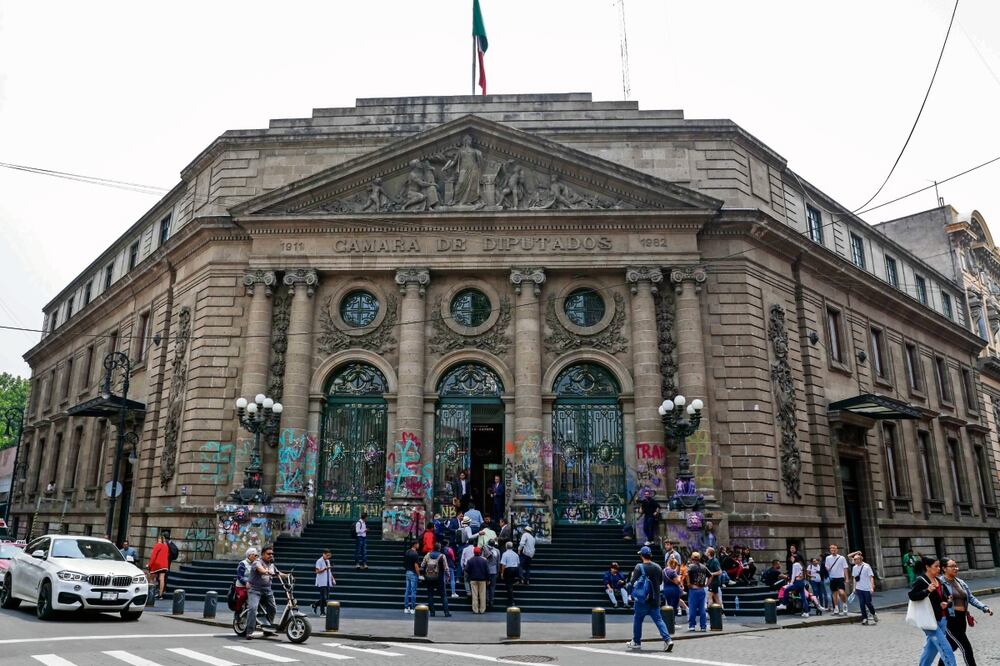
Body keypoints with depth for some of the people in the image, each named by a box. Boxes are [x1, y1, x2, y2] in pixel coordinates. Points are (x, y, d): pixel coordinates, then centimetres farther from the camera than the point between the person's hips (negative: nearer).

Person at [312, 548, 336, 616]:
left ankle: (315, 604, 26)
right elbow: (317, 571, -15)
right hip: (322, 583, -7)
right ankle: (322, 612, 1)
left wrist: (333, 579, 13)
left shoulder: (328, 561, 16)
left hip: (328, 583, 7)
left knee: (327, 598, 6)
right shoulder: (319, 561, -7)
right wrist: (325, 568, -28)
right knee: (323, 598, -7)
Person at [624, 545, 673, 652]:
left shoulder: (639, 567, -13)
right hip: (655, 599, 4)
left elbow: (632, 583, -14)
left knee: (637, 619, 11)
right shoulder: (658, 567, 2)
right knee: (658, 620, 7)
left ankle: (636, 642, 20)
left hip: (642, 599, -4)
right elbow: (660, 582, 14)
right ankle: (667, 640, -9)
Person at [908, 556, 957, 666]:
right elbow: (911, 595, -22)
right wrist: (927, 590, -33)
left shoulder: (938, 581, 12)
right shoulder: (921, 581, -12)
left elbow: (946, 598, 19)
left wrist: (946, 603, -3)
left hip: (942, 620, 8)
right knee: (946, 650, -9)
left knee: (931, 649, 16)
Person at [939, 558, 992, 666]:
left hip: (961, 619, 7)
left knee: (952, 647, 16)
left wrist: (985, 608, -3)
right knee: (966, 648, -7)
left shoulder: (961, 583, 11)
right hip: (949, 620, -7)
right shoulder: (941, 583, -11)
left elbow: (971, 598, 10)